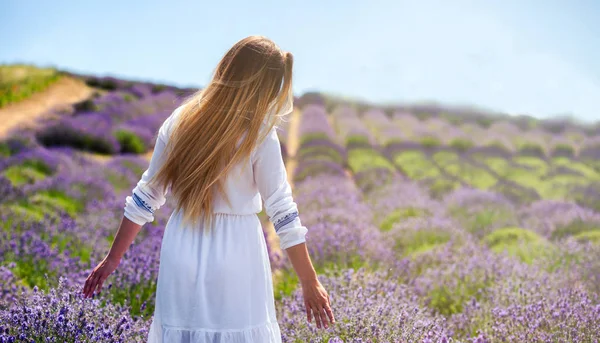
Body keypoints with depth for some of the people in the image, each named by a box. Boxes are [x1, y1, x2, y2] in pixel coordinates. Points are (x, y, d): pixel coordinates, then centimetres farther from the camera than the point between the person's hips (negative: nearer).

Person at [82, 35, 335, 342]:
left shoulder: (180, 121, 1)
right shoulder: (260, 136, -11)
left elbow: (144, 198, 4)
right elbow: (284, 215, -11)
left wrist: (112, 260, 12)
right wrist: (310, 284, -5)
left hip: (182, 254, 4)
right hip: (235, 259, -4)